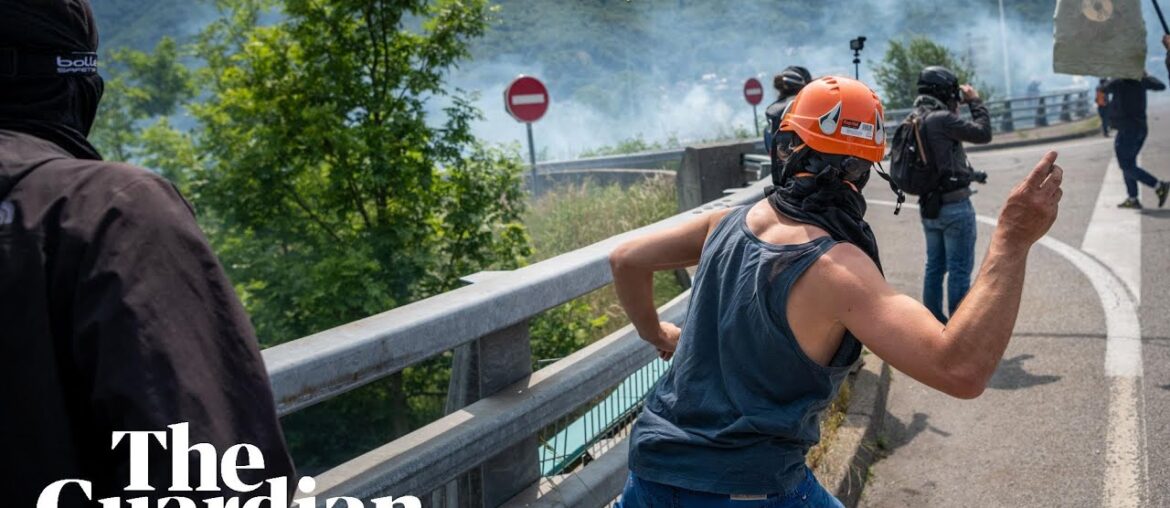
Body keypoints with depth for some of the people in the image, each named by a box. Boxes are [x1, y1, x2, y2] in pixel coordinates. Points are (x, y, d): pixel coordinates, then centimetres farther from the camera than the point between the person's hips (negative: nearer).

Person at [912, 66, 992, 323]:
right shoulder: (941, 119, -19)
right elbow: (983, 133, -13)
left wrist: (955, 110, 13)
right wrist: (975, 101, -3)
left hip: (929, 205, 9)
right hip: (955, 205, -9)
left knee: (935, 266, 16)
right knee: (960, 270, -1)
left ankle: (933, 321, 22)